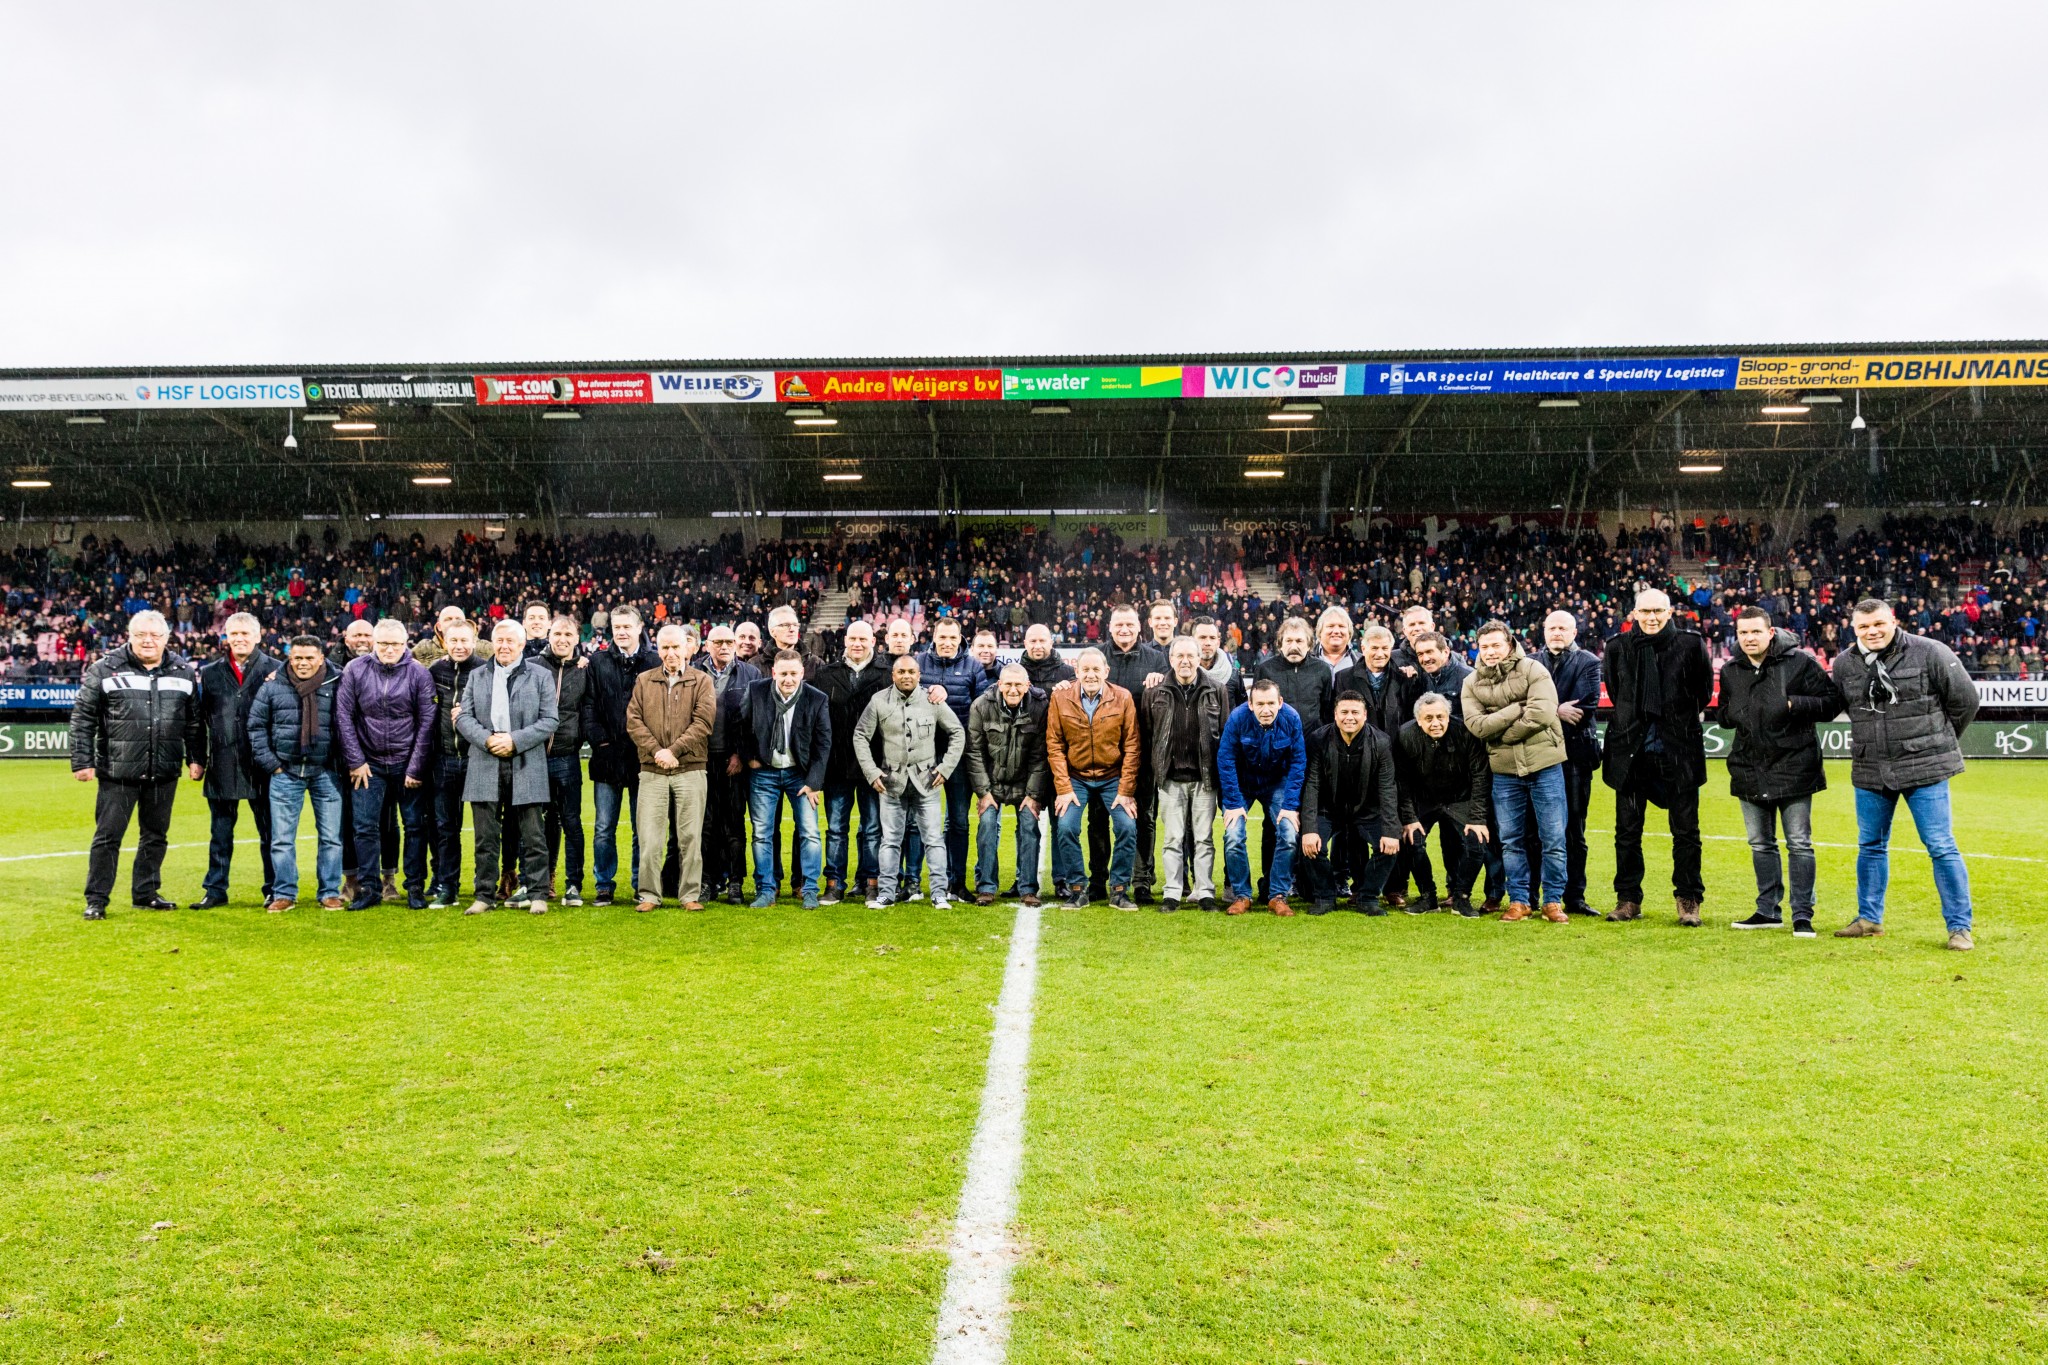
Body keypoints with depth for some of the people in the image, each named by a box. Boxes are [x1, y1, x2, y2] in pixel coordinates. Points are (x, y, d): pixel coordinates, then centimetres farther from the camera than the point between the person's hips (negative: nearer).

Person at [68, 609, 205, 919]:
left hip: (164, 774, 3)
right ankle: (96, 900, 12)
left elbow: (195, 722, 13)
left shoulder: (183, 672, 7)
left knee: (156, 835, 12)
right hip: (117, 772, -3)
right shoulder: (105, 669, -2)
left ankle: (146, 893, 25)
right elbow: (83, 718, -1)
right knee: (108, 836, 2)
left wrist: (196, 759, 8)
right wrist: (82, 761, -5)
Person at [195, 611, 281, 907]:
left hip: (261, 764, -2)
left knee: (269, 830, 6)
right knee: (221, 831, 11)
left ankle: (274, 890, 15)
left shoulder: (275, 670, 1)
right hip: (222, 766, 3)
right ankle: (215, 889, 20)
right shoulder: (210, 673, 9)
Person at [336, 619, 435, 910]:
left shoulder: (419, 674, -6)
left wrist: (416, 767, -8)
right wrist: (355, 761, -4)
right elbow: (344, 716, 0)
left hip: (407, 763, -1)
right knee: (366, 826, 1)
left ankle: (416, 887, 12)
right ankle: (370, 888, 11)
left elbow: (426, 722, -5)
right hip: (369, 763, 1)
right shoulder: (355, 671, -3)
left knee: (415, 826, 3)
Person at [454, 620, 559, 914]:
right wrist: (487, 740, -11)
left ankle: (537, 894, 7)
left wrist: (515, 740, -12)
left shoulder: (540, 676, 6)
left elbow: (550, 720, -1)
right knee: (486, 837, 6)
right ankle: (485, 895, 14)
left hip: (526, 766, -2)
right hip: (485, 766, 2)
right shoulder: (477, 676, 14)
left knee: (533, 835, 0)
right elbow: (464, 717, 7)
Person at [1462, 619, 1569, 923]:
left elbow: (1542, 713, -19)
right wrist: (1517, 709, -15)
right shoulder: (1472, 682, 4)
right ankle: (1519, 900, 19)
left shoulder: (1532, 670, -5)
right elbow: (1476, 725, -10)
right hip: (1504, 770, 3)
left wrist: (1501, 733, -13)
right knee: (1511, 840, 9)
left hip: (1544, 764, -3)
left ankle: (1553, 901, 14)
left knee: (1553, 838, 2)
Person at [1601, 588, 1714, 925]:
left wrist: (1683, 719, 10)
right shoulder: (1618, 646, 3)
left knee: (1685, 830, 3)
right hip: (1631, 750, 2)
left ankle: (1688, 900, 13)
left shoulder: (1691, 645, -2)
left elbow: (1703, 693, 8)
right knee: (1627, 830, 7)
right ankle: (1628, 899, 16)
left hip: (1678, 749, -2)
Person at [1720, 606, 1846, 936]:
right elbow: (1724, 715, 21)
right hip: (1750, 770, 5)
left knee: (1799, 844, 1)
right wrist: (1734, 715, -2)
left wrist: (1794, 704, -20)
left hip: (1793, 769, -5)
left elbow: (1831, 702, -6)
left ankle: (1802, 915, 8)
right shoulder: (1731, 672, 7)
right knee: (1760, 844, 13)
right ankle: (1768, 910, 24)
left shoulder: (1800, 662, -7)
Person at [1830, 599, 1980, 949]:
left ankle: (1959, 927, 6)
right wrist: (1875, 740, 13)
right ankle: (1869, 919, 28)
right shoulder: (1844, 664, 2)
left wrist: (1938, 741, 7)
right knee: (1870, 846, 14)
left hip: (1925, 768, -4)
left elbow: (1965, 699, -1)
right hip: (1870, 772, 4)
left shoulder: (1930, 653, -9)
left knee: (1941, 847, -3)